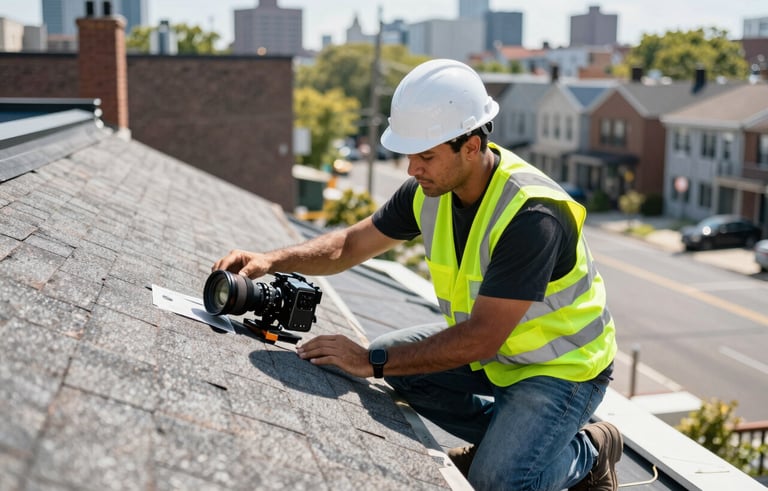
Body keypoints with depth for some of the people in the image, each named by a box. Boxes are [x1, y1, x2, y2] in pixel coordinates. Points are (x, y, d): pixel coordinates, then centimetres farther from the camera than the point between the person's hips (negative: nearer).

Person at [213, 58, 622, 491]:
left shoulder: (532, 215, -33)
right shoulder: (431, 189, -10)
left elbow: (481, 338, -35)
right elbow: (352, 244, 1)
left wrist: (372, 362, -34)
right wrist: (271, 260, -15)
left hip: (563, 364, -7)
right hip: (491, 345, 8)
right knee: (392, 358, -3)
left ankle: (589, 450, 9)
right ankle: (508, 433, 10)